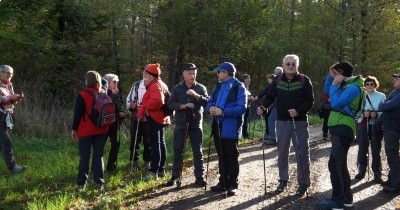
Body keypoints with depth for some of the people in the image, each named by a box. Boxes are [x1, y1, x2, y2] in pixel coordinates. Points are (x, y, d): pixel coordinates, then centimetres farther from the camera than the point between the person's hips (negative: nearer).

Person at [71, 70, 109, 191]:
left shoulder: (82, 95, -10)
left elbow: (77, 113, -10)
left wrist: (74, 129, -3)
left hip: (85, 131, -3)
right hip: (101, 130, 4)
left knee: (84, 157, 3)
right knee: (98, 156, 8)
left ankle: (81, 183, 5)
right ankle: (99, 183, 6)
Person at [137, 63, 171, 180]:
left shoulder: (154, 86, -15)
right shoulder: (161, 84, 17)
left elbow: (158, 101, -31)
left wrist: (146, 107, -17)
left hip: (154, 118, -11)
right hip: (161, 118, 11)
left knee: (155, 145, -10)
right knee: (161, 143, 15)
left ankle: (153, 172, -10)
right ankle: (161, 170, 23)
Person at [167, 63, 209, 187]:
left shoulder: (201, 88, 4)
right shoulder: (177, 88, 4)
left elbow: (207, 102, -7)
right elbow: (170, 103, -4)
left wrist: (196, 96, -22)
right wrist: (183, 106, -19)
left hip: (196, 124, 0)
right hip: (181, 124, 0)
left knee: (197, 151, 3)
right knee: (178, 150, 4)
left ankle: (199, 177, 10)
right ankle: (175, 176, 14)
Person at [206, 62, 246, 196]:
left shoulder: (239, 87, -8)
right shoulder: (218, 86, 14)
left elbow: (242, 108, -17)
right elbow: (209, 102, 15)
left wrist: (223, 112, -24)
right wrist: (211, 108, -9)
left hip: (230, 128, -7)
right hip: (218, 126, 7)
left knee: (231, 157, 3)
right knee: (221, 156, 15)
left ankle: (232, 185, 12)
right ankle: (223, 182, 26)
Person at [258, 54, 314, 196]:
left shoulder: (304, 80, -4)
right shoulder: (277, 80, 6)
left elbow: (310, 101, -7)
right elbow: (270, 97, 7)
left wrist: (298, 111, -23)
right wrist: (263, 107, -12)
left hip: (300, 122, -3)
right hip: (282, 121, 3)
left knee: (302, 152, 1)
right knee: (282, 152, 11)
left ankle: (303, 183, 10)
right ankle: (283, 180, 24)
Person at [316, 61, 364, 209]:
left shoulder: (353, 88, -15)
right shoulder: (346, 85, 14)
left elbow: (335, 103, -24)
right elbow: (328, 93, 25)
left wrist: (335, 84, -14)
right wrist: (331, 77, 13)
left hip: (343, 130, -10)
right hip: (338, 129, 10)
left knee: (334, 165, -10)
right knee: (340, 165, 16)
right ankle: (346, 198, 25)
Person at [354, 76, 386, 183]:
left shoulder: (381, 96, 0)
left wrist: (376, 114, -20)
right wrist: (363, 113, -17)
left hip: (376, 126, -1)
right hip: (363, 125, 1)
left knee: (376, 150, 2)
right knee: (362, 149, 6)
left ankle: (377, 174, 9)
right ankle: (361, 170, 21)